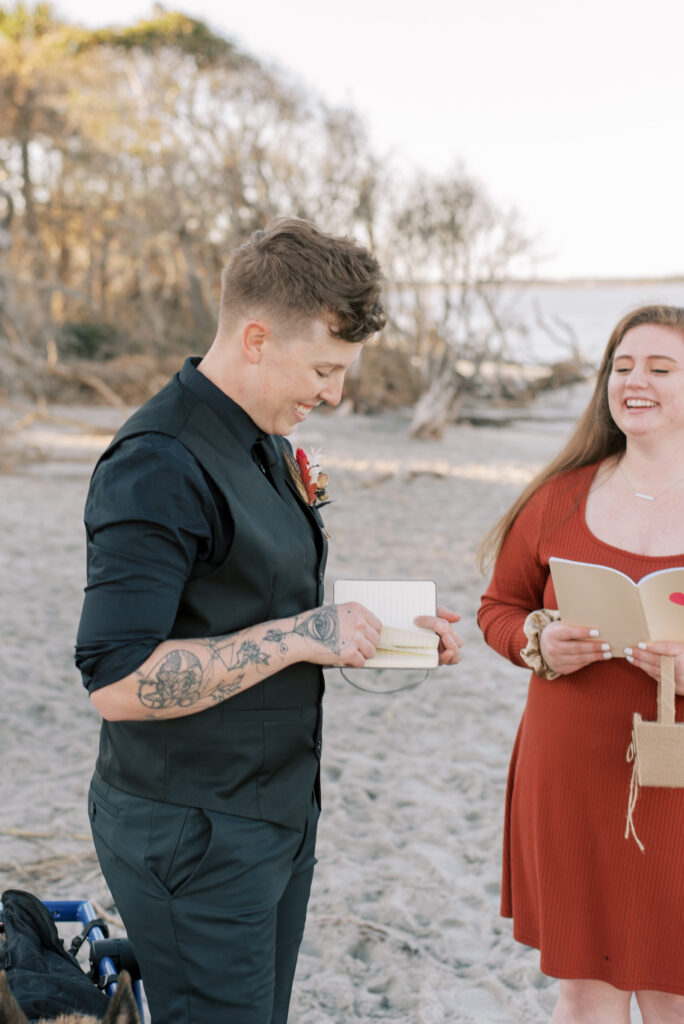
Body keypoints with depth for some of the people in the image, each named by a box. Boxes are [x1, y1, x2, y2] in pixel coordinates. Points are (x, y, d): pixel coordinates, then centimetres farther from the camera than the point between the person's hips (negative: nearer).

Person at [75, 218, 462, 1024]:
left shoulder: (266, 444, 10)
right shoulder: (159, 465, -22)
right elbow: (116, 679, -28)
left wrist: (384, 630, 4)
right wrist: (298, 637, -26)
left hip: (280, 813, 9)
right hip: (195, 838, -9)